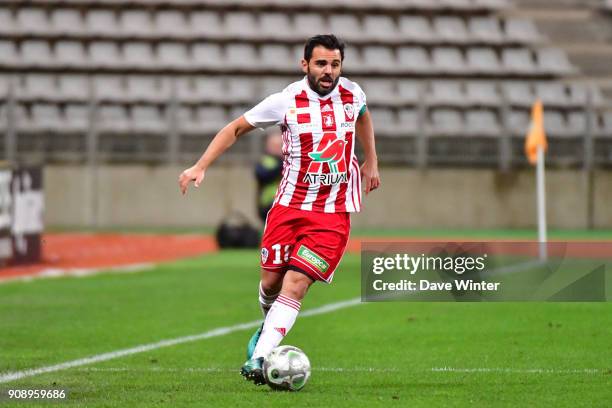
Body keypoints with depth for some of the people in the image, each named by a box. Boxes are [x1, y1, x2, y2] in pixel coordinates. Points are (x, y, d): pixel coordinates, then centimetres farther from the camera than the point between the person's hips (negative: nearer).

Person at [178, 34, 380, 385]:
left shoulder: (352, 94, -1)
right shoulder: (287, 101, -8)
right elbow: (236, 128, 3)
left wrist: (371, 161, 25)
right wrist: (201, 166, -5)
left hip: (333, 214, -1)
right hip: (289, 205, 1)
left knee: (295, 284, -15)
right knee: (271, 282, 6)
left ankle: (259, 359, -21)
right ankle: (270, 326, 41)